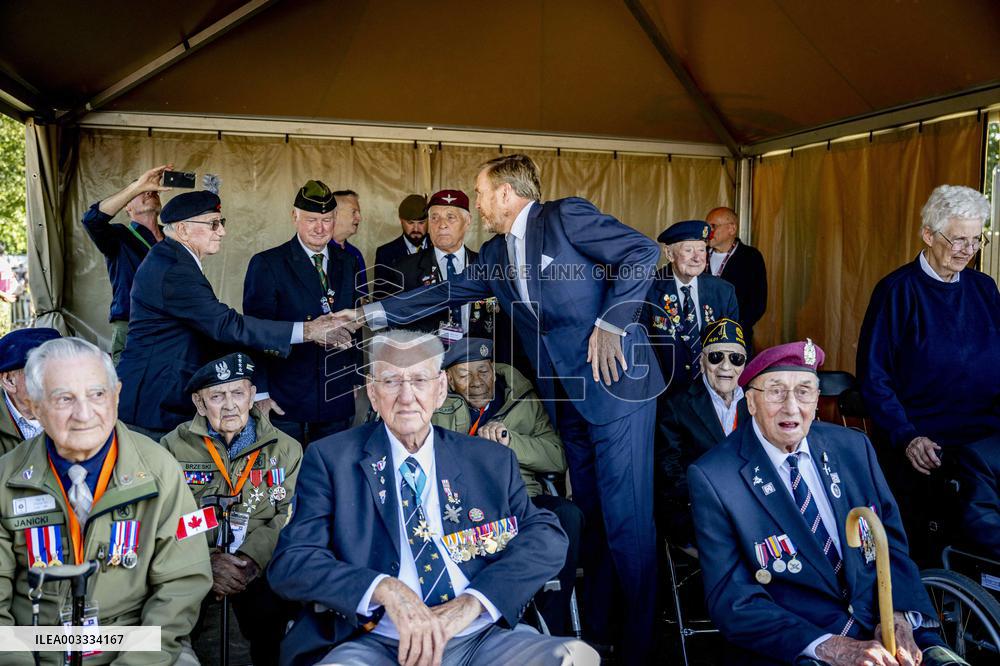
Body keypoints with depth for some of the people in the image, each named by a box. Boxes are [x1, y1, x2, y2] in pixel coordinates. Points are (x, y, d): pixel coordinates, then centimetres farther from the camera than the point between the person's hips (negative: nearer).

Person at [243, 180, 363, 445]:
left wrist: (356, 379, 10)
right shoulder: (266, 264, -4)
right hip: (286, 401, -4)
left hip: (338, 400, 4)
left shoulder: (348, 264, 10)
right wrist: (260, 393, -10)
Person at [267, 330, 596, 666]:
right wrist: (385, 588, -21)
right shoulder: (330, 459, 3)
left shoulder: (492, 461, 8)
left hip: (481, 637, 3)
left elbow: (548, 536, -1)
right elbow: (291, 561, -4)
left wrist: (473, 600, -17)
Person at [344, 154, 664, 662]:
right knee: (590, 516, 14)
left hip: (615, 384, -7)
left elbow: (642, 253, -12)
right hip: (568, 399, 7)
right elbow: (445, 294, 20)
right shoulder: (495, 254, 15)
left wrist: (610, 323, -16)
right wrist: (371, 313, 19)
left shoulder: (565, 216, -7)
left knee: (625, 520, -4)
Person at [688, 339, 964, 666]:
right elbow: (733, 602, -11)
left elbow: (891, 541, 10)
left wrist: (898, 615, -10)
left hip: (883, 636, 5)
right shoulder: (713, 479, -8)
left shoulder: (854, 447, 7)